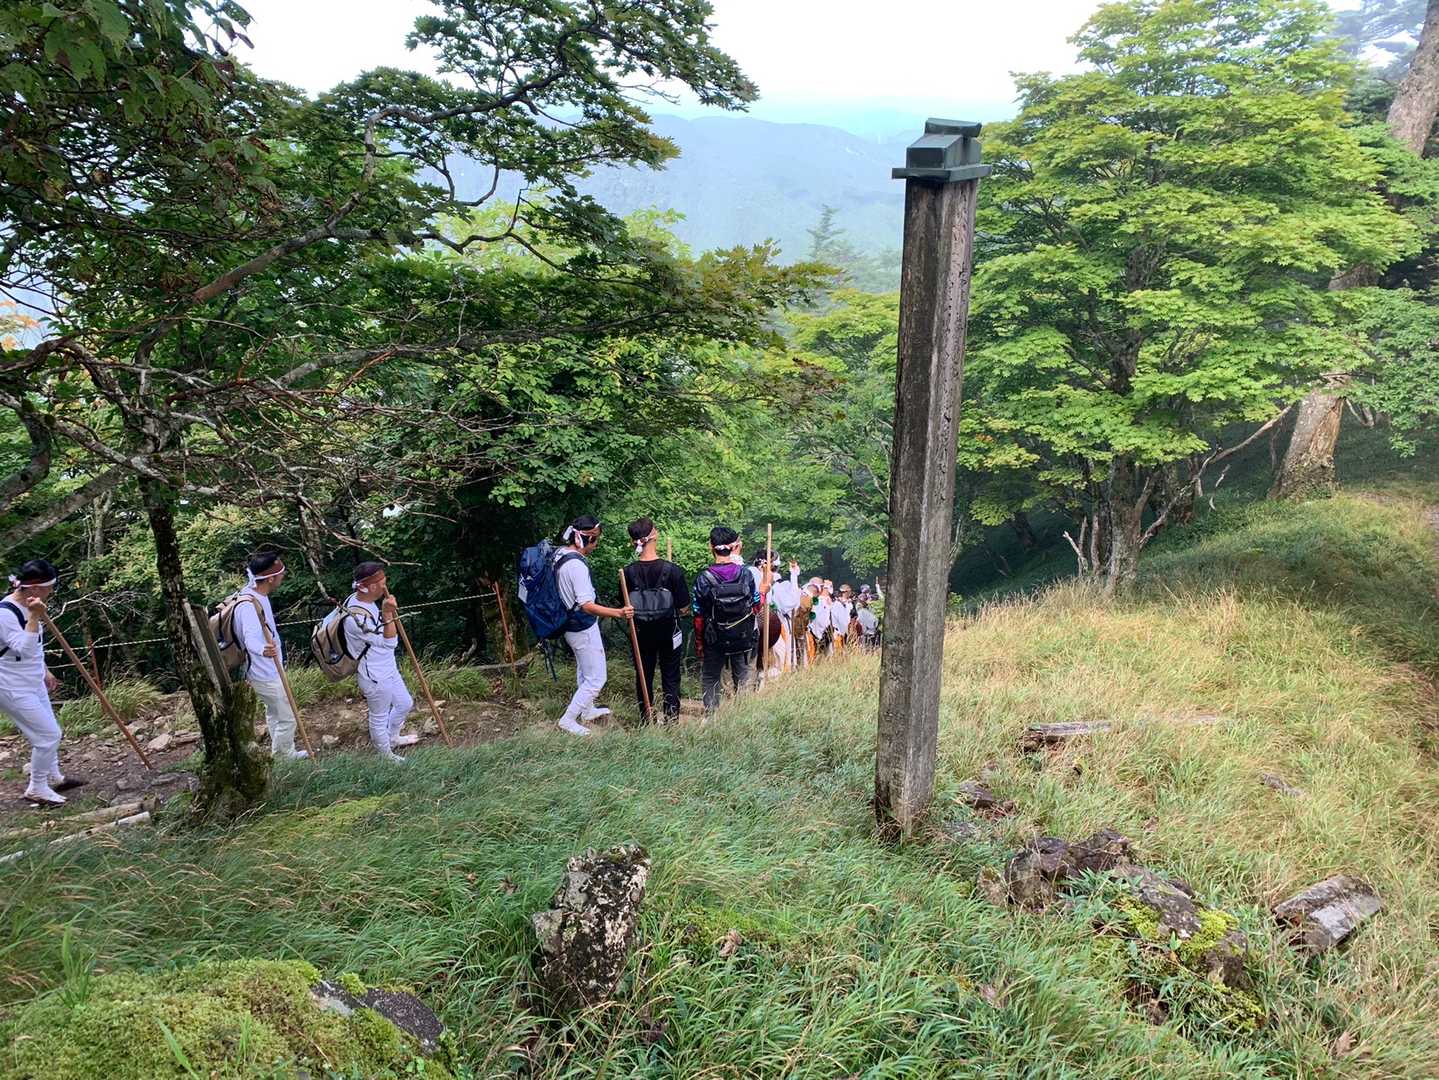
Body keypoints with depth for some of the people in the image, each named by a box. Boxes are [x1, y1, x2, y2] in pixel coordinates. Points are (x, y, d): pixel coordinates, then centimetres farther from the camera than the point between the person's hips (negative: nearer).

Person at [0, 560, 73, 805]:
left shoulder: (28, 605, 3)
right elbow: (25, 650, -33)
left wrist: (45, 671, 23)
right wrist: (34, 617, -38)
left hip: (33, 683, 9)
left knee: (50, 731, 20)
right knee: (49, 734, -5)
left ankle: (52, 777, 40)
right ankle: (36, 789, 11)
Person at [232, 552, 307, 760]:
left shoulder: (257, 594, -2)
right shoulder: (249, 605, -33)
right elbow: (250, 639, -49)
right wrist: (263, 650, -69)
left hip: (268, 670, 10)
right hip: (266, 674, -10)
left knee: (274, 713, 24)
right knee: (286, 719, 1)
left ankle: (287, 754, 41)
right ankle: (281, 760, 16)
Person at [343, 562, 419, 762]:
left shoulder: (360, 599, -3)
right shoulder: (357, 617, -34)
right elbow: (389, 642, -30)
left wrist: (389, 609, -1)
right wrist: (388, 613, -36)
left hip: (387, 668, 9)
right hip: (374, 677, -9)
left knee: (405, 704, 27)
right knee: (380, 717, 15)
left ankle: (392, 738, 53)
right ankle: (387, 756, 38)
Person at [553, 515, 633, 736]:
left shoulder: (559, 554, 1)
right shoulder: (577, 565, -29)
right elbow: (587, 605, -35)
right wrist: (618, 613, -43)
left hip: (571, 625, 10)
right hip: (583, 629, -10)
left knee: (584, 671, 27)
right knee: (595, 679, 2)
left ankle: (588, 710, 44)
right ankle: (568, 720, 10)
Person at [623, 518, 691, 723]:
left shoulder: (628, 573, -13)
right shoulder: (672, 570, -19)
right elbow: (684, 609, -12)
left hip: (641, 633, 2)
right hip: (669, 633, -2)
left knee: (643, 676, 16)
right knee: (671, 677, 14)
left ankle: (647, 720, 23)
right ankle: (671, 718, 18)